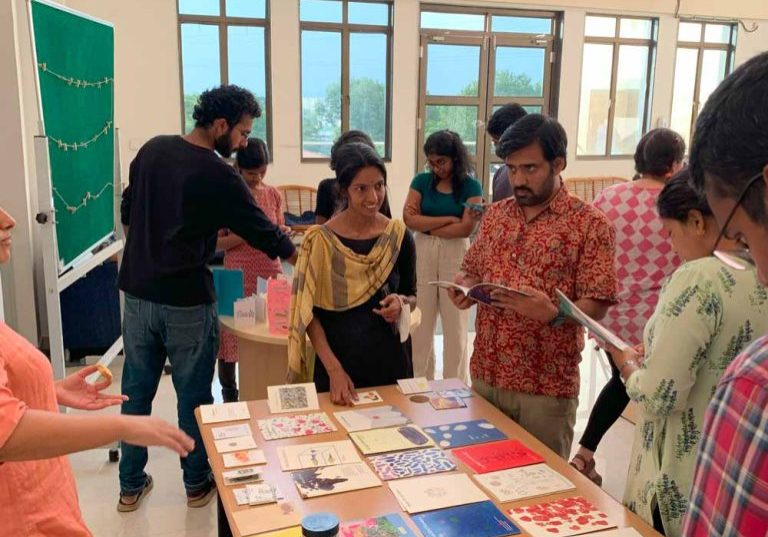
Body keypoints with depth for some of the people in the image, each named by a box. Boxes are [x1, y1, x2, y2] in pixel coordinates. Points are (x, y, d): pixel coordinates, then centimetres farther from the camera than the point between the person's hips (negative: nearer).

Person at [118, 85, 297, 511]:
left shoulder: (152, 149, 5)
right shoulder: (218, 176, -15)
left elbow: (128, 212, 14)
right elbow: (261, 232, -7)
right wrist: (301, 257, 9)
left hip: (138, 292, 6)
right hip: (186, 301, -6)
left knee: (136, 392, 15)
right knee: (193, 396, 10)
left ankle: (130, 486, 28)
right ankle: (197, 484, 26)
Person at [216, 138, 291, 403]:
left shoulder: (273, 194, 6)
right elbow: (217, 243, -5)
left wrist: (283, 233, -6)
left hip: (270, 273, 3)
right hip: (238, 277, -3)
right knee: (230, 338, 5)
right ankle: (229, 395, 24)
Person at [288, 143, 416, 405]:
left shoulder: (399, 236, -3)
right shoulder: (320, 239, -10)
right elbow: (309, 313, -8)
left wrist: (402, 303, -13)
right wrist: (334, 369, -15)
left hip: (391, 360, 3)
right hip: (337, 361, -2)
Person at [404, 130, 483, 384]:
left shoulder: (471, 186, -2)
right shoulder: (421, 181, 4)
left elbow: (466, 228, -13)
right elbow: (409, 219, -7)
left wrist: (426, 225, -7)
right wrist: (448, 219, -10)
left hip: (456, 256, -2)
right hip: (422, 255, 2)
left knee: (455, 324, 8)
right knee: (421, 322, 8)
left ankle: (455, 385, 22)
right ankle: (420, 380, 23)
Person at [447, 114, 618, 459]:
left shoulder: (590, 224, -9)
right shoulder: (495, 214, 8)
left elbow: (596, 306, -12)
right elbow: (471, 272, 15)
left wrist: (553, 313, -30)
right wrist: (465, 290, -7)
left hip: (546, 385, -5)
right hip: (484, 375, 5)